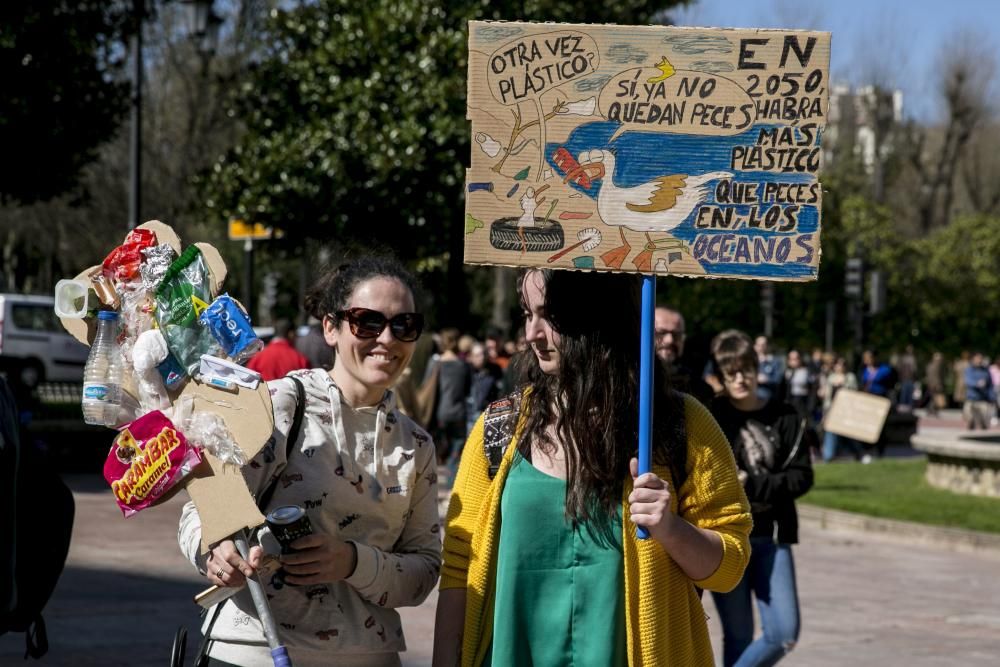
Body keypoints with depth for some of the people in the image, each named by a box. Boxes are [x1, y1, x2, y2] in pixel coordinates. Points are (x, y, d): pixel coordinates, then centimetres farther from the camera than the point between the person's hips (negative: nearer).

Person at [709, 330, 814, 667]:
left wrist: (752, 486, -12)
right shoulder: (710, 416, -2)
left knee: (784, 633, -4)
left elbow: (801, 477, 0)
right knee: (739, 637, 2)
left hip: (771, 537, 3)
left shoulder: (785, 418, 5)